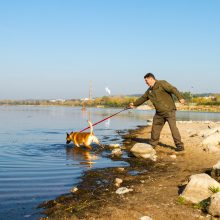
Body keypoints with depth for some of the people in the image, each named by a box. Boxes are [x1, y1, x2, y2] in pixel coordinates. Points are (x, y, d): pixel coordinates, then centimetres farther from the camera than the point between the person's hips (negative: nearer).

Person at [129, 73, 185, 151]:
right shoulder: (149, 90, 15)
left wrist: (180, 97, -28)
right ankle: (152, 144, 26)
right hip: (159, 113, 8)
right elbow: (143, 98, 27)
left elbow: (173, 89, -17)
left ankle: (180, 146, -6)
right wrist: (134, 104, 32)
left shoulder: (162, 84, -8)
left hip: (169, 110, -8)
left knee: (173, 127, -11)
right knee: (155, 127, 12)